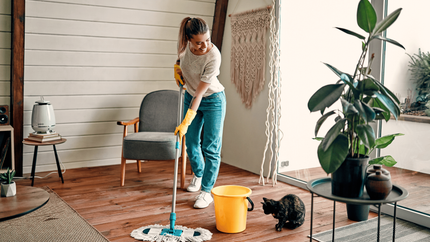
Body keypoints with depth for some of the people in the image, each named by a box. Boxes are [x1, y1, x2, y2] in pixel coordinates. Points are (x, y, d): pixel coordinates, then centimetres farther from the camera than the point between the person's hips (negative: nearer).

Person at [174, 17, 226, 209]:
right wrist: (177, 66, -6)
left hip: (212, 101, -5)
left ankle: (206, 191, 7)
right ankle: (198, 175, 39)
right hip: (190, 97, 6)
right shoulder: (184, 44, -18)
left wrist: (186, 123, -32)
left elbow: (199, 94, -32)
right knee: (191, 143, 13)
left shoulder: (213, 56, -33)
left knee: (210, 148, -4)